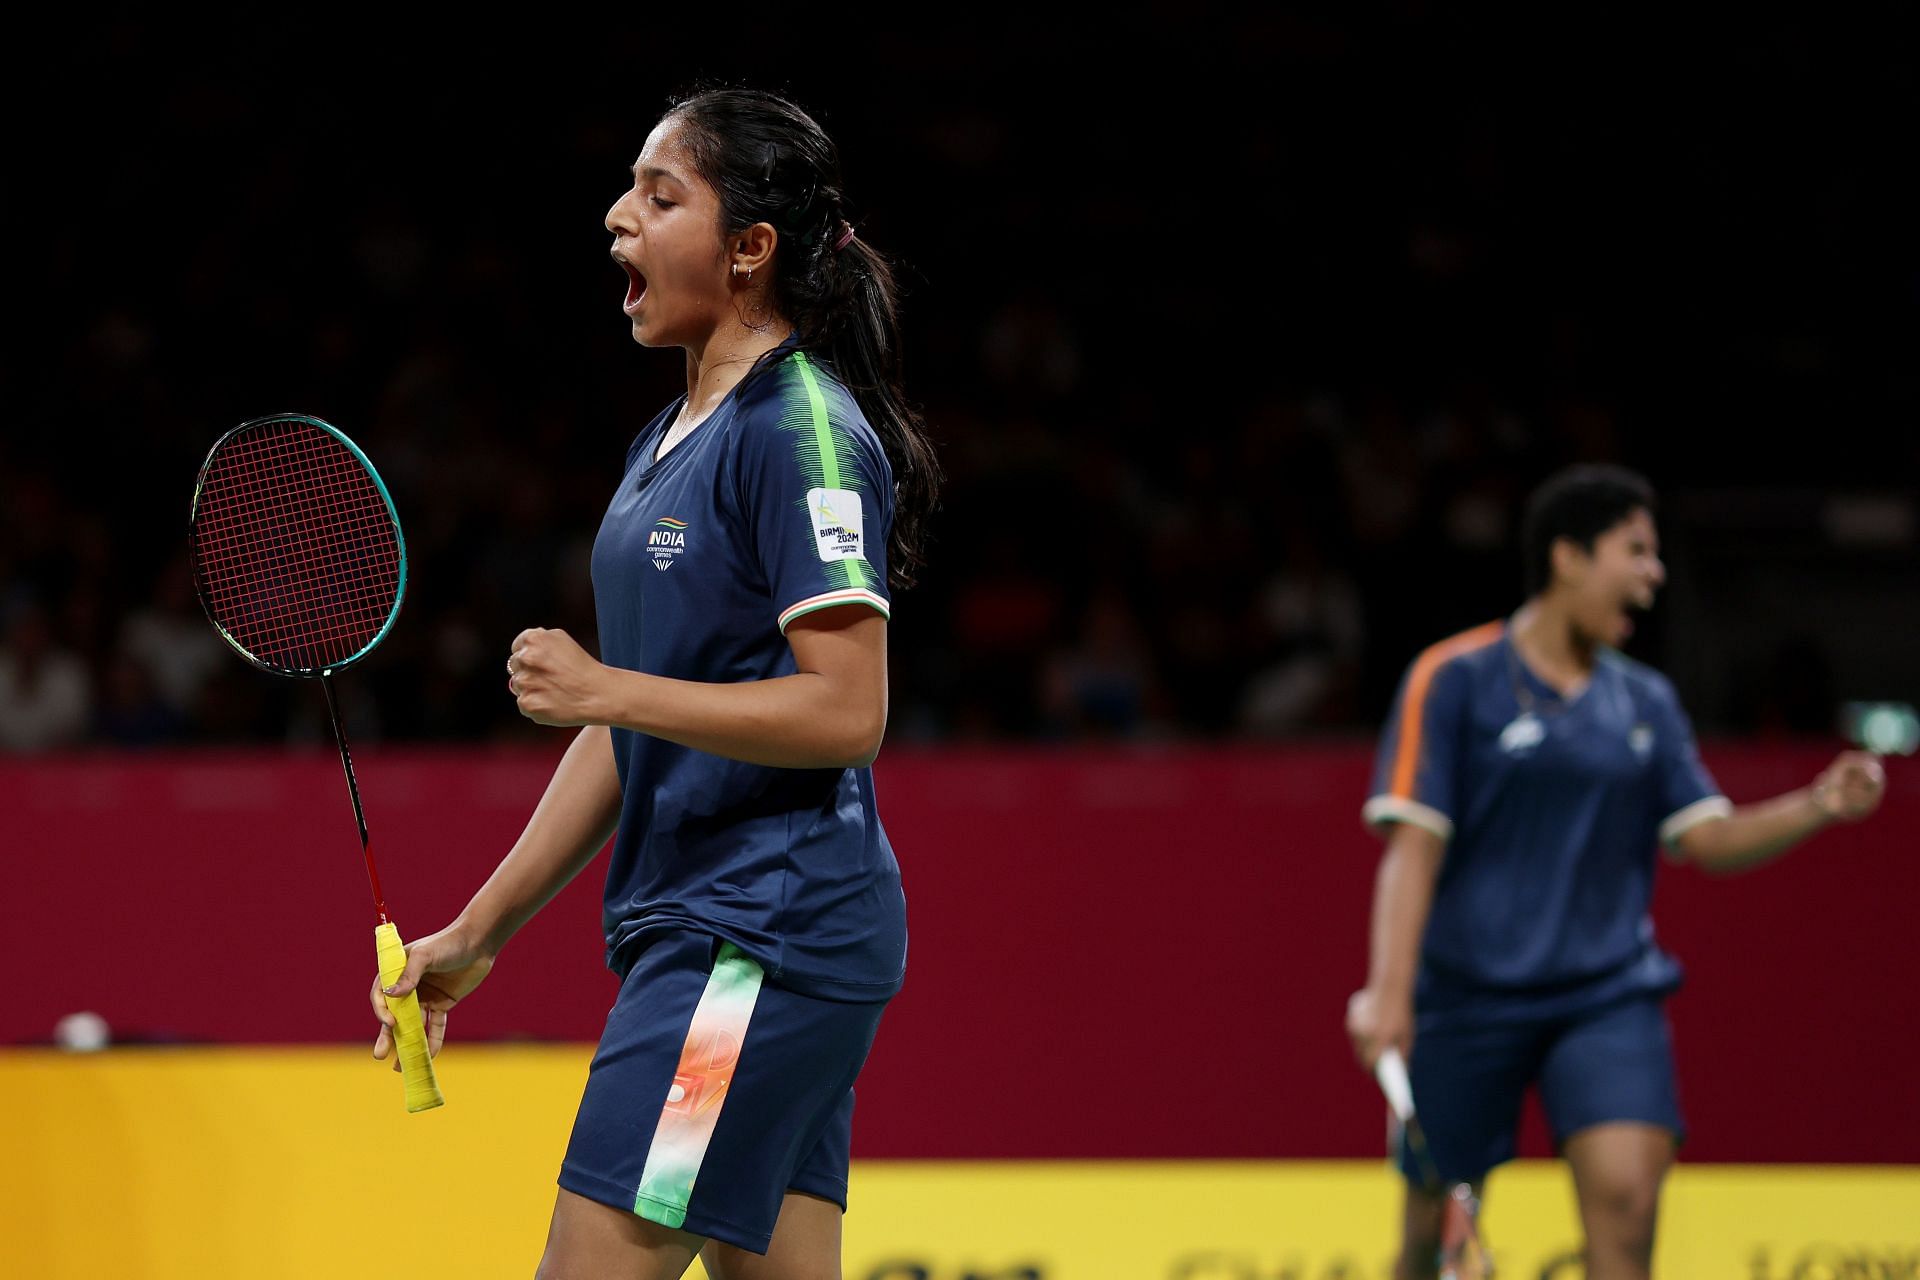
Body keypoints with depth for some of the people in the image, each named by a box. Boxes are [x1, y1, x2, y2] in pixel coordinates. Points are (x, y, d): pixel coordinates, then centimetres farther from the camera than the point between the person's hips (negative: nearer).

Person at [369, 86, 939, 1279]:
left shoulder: (804, 430, -11)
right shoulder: (670, 441, 18)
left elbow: (847, 713, -18)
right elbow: (633, 729, 22)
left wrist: (606, 689, -21)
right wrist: (476, 932, 21)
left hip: (765, 940, -10)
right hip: (698, 933, 10)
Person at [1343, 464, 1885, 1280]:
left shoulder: (1646, 703, 11)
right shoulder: (1455, 680, -3)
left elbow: (1709, 840, 7)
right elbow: (1412, 846, -9)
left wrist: (1819, 807, -10)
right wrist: (1388, 991, -19)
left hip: (1610, 993, 3)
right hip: (1469, 995, -3)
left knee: (1625, 1197, -16)